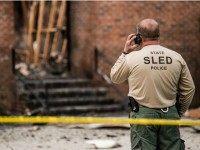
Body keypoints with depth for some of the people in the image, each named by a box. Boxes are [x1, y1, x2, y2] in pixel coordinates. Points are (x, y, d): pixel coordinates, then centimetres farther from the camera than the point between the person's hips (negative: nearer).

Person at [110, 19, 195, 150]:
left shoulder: (132, 58, -8)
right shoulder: (176, 58, 0)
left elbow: (115, 77, 9)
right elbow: (189, 89, 6)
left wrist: (125, 52, 13)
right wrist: (179, 112, 19)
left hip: (143, 114, -2)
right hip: (170, 114, 3)